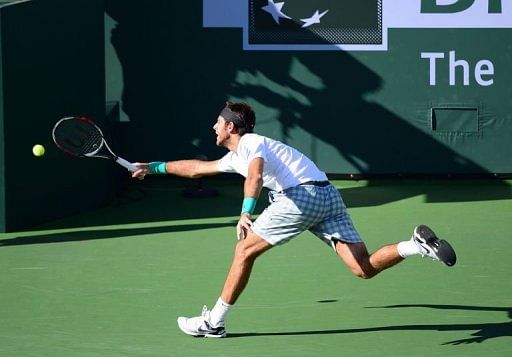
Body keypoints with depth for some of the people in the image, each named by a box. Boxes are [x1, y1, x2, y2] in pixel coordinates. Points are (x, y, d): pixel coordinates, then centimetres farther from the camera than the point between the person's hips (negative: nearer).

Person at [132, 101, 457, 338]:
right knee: (364, 268, -1)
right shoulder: (234, 157, 30)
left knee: (245, 250, 1)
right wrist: (154, 167, 50)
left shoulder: (250, 144, 1)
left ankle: (214, 322, 5)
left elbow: (255, 176, -22)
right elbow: (196, 168, 44)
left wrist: (246, 213, -38)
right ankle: (419, 244, -18)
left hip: (302, 195, -9)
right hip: (328, 196, 9)